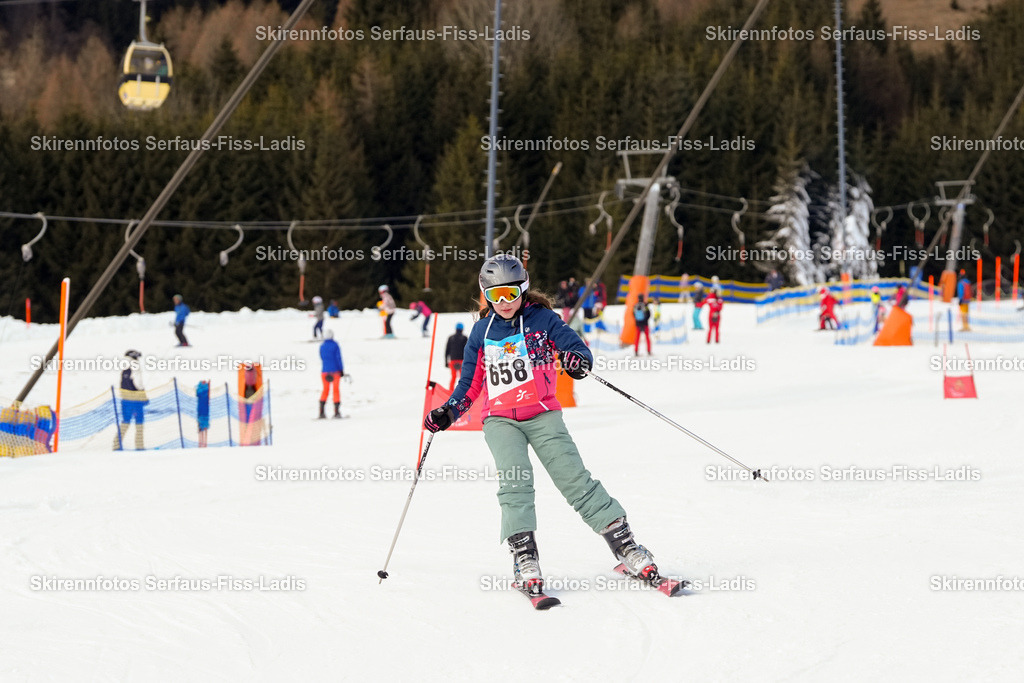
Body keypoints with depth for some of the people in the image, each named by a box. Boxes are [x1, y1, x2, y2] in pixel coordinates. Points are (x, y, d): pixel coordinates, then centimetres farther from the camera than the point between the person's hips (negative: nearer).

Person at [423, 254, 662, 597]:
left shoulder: (543, 320, 5)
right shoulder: (482, 331, 14)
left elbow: (578, 348, -3)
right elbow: (471, 384, 21)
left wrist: (578, 360, -26)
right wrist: (448, 413, 7)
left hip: (542, 414, -2)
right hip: (500, 420, 2)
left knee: (574, 478, -12)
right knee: (514, 480, -22)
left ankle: (626, 547, -9)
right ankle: (524, 558, -26)